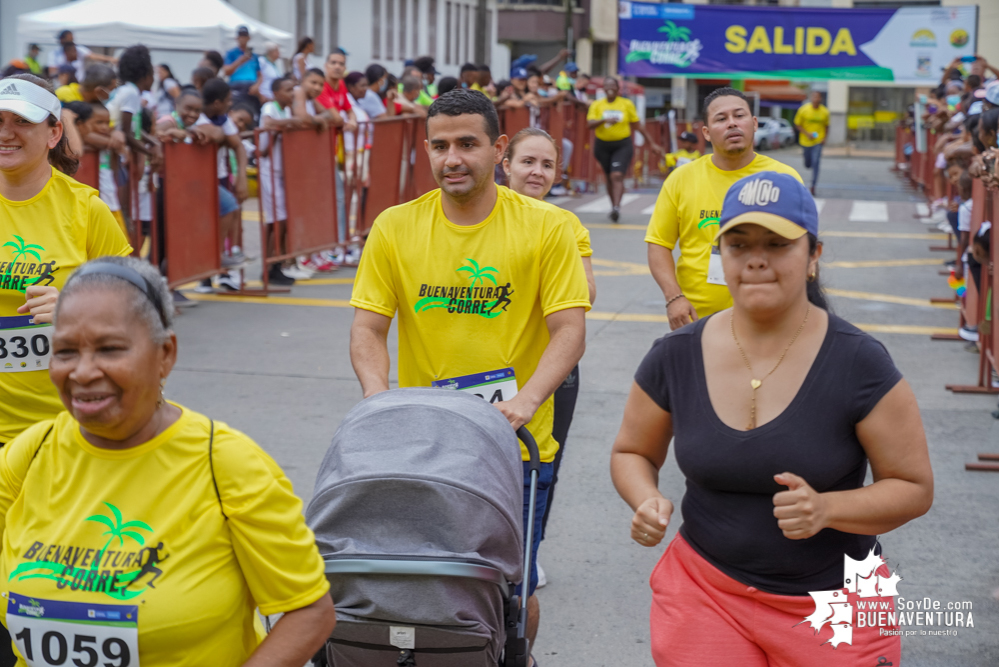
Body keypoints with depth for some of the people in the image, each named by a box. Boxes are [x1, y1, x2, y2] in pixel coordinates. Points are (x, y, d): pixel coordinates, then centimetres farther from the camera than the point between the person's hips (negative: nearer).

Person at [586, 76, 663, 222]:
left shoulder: (627, 104, 2)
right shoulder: (597, 105, 3)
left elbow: (637, 125, 8)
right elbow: (590, 124, -10)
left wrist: (651, 143, 11)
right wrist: (604, 120, -28)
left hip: (623, 145, -2)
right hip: (603, 145, 2)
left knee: (617, 176, -19)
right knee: (610, 178, 11)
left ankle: (616, 208, -27)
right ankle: (613, 205, 27)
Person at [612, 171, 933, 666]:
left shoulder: (859, 364, -14)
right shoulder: (675, 357, -5)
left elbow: (914, 488, -7)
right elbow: (632, 452, 10)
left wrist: (826, 508, -25)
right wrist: (647, 503, -12)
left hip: (832, 600, -1)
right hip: (705, 590, 2)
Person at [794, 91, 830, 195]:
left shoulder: (825, 112, -4)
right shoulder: (803, 109, -8)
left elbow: (826, 126, 10)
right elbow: (797, 125, -3)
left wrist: (824, 138, -6)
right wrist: (807, 134, -16)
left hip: (818, 141, -1)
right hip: (806, 141, 1)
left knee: (815, 163, -12)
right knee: (808, 165, 12)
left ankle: (813, 186, -6)